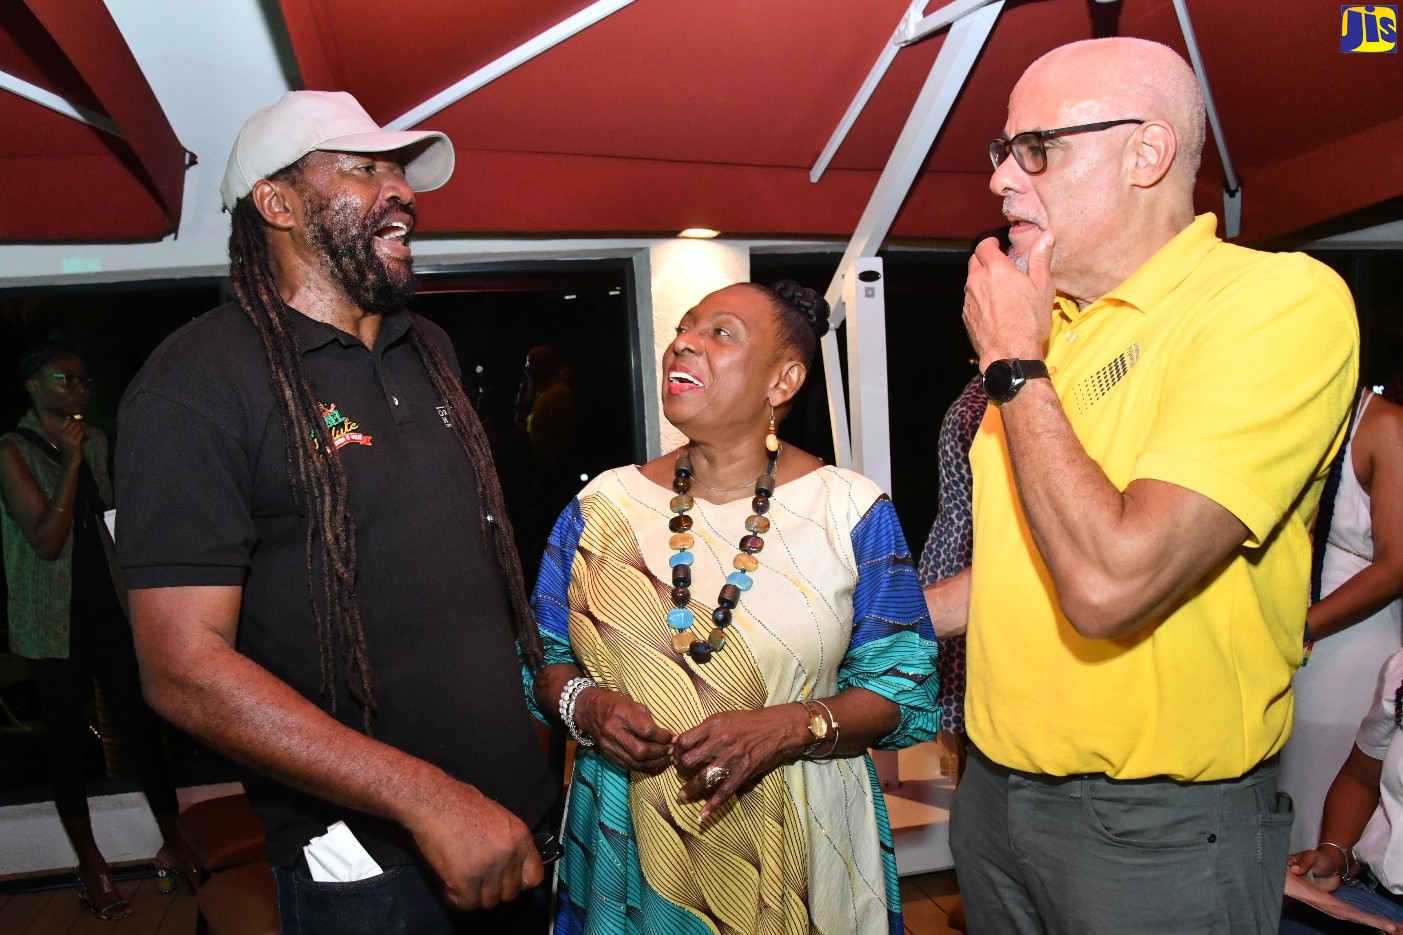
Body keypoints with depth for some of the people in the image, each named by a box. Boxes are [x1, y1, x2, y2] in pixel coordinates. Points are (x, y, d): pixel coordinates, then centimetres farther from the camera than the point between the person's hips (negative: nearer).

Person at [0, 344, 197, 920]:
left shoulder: (93, 440, 9)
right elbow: (46, 541, -16)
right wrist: (69, 461, -18)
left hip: (109, 607, 4)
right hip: (56, 619, -4)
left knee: (140, 722, 3)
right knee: (68, 735, 7)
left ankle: (173, 844, 13)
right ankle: (90, 863, 20)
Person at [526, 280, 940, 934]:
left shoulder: (851, 511, -7)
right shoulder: (602, 505, -1)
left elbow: (902, 684, -6)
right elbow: (543, 655, 6)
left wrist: (790, 727, -22)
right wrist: (584, 705, -15)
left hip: (801, 847, -1)